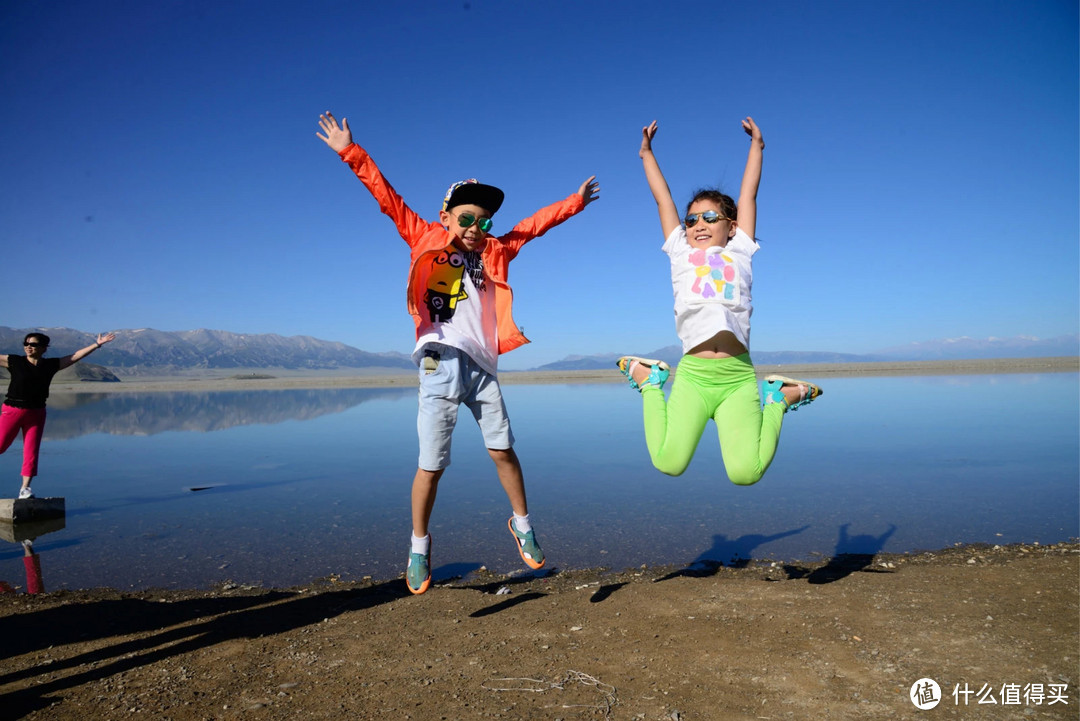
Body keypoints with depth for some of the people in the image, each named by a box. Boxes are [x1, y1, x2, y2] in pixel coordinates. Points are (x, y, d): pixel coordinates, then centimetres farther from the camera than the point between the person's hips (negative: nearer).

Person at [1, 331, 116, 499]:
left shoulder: (51, 365, 2)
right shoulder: (14, 361, -3)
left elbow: (75, 356, 4)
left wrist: (97, 344, 0)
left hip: (36, 414, 2)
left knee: (31, 452, 1)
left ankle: (25, 488, 8)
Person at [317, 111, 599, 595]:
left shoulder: (494, 252, 17)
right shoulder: (426, 241, 9)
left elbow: (535, 224, 26)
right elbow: (387, 199, 7)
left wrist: (574, 202, 33)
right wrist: (351, 154, 5)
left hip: (483, 367, 3)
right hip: (442, 364, -3)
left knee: (502, 449, 3)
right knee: (431, 464, -1)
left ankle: (521, 524, 24)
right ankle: (419, 546, 17)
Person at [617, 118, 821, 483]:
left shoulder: (738, 252, 18)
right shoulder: (681, 254, 18)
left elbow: (748, 196, 26)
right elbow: (663, 199, 27)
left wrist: (756, 145, 37)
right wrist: (646, 153, 36)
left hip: (738, 375, 0)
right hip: (692, 374, 0)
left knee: (745, 473, -13)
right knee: (668, 463, -16)